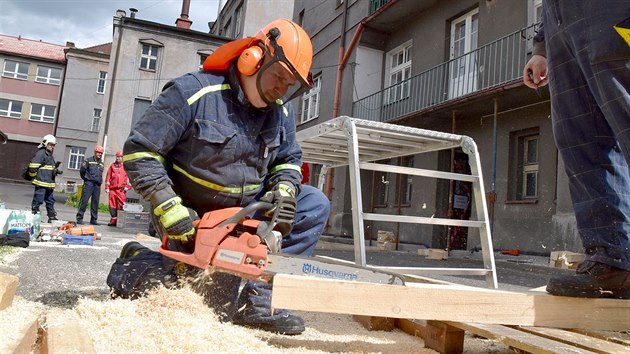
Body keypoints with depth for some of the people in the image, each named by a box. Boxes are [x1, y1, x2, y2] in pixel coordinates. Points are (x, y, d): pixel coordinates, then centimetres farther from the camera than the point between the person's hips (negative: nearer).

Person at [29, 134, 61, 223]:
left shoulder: (50, 155, 21)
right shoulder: (41, 153, -10)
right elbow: (33, 165, -17)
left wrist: (56, 171, 9)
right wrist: (34, 176, -13)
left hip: (49, 183, 10)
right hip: (41, 182, -10)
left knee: (50, 200, 14)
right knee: (38, 200, -5)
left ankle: (52, 217, 20)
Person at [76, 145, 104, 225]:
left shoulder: (102, 164, 19)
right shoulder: (88, 160, 2)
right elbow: (82, 171, 2)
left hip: (97, 185, 5)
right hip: (89, 183, -5)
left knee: (95, 202, 5)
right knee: (84, 200, -9)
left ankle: (94, 219, 10)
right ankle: (79, 218, -5)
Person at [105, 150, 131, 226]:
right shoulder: (112, 166, 15)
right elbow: (108, 177, 13)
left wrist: (127, 187, -4)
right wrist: (107, 187, 7)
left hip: (121, 189, -3)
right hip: (112, 189, 3)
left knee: (122, 205, -7)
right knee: (112, 204, 3)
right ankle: (113, 220, 9)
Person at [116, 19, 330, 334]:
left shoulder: (281, 110, -3)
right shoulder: (193, 92, -20)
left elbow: (289, 160, 9)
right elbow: (139, 151, -18)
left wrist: (283, 191, -15)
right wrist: (171, 211, -25)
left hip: (247, 211, 6)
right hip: (193, 218, -6)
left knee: (314, 204, -10)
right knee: (219, 308, -4)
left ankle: (258, 299, -13)